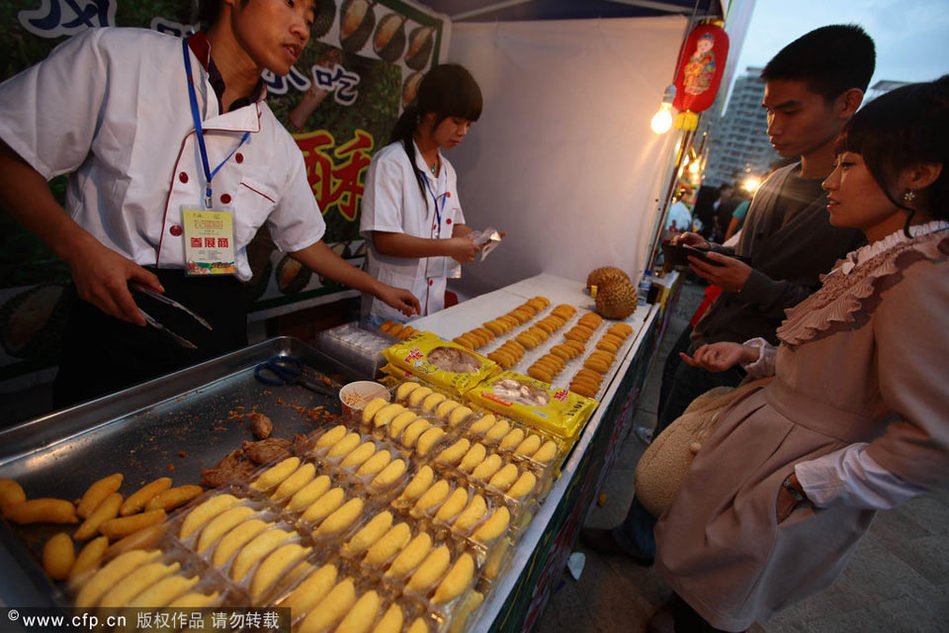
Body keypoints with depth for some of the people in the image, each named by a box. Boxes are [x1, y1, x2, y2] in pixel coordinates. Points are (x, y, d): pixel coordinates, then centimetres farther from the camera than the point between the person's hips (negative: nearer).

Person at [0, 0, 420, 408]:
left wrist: (378, 289, 19)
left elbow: (304, 239, 16)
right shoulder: (113, 55, -4)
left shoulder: (279, 148, 7)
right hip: (118, 319, -3)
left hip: (221, 323, 4)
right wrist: (80, 249, -16)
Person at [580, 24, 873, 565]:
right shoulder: (777, 182, 7)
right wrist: (710, 249, 0)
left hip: (761, 373, -7)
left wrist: (756, 286, -26)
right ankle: (636, 537, 47)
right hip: (708, 345, 7)